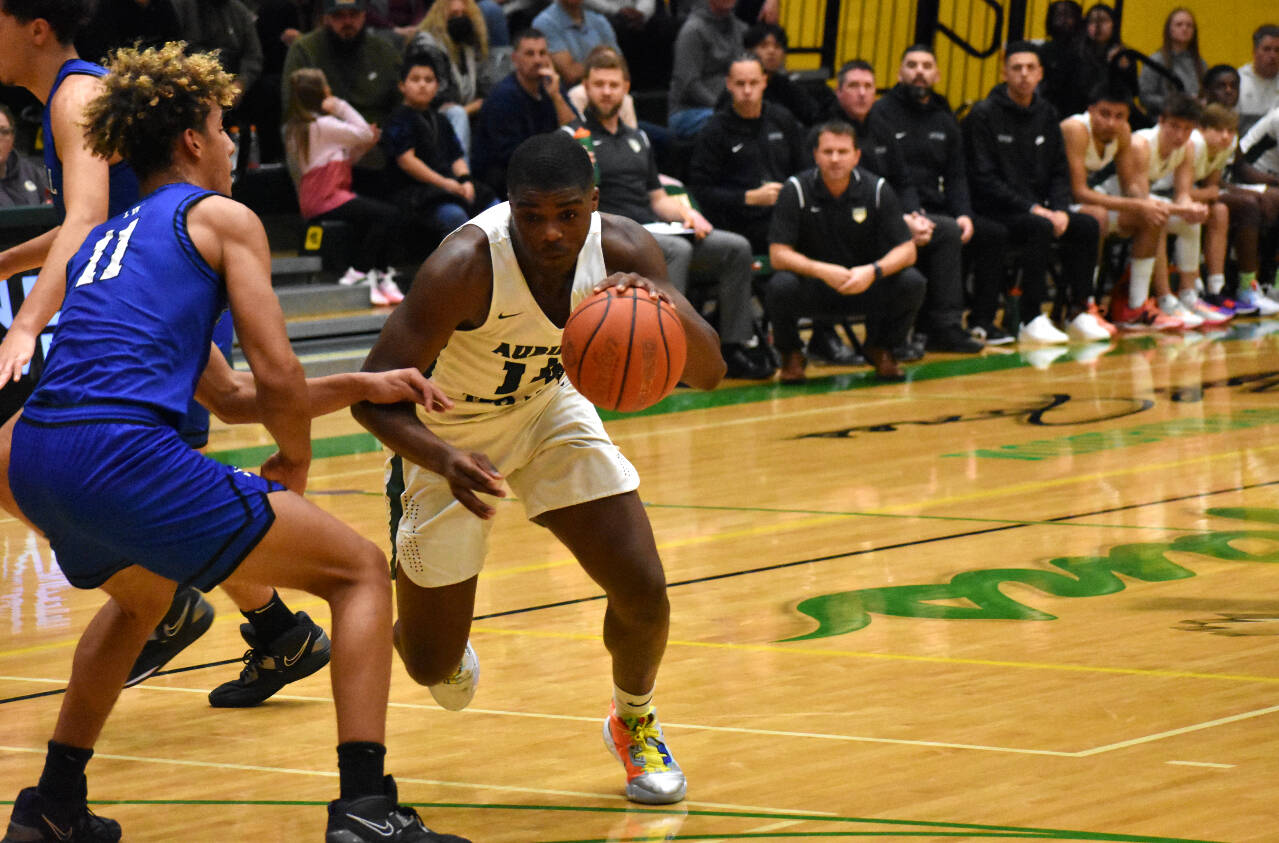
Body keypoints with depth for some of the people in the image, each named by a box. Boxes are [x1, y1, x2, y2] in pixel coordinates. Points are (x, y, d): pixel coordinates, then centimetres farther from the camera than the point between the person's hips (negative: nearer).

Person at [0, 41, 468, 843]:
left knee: (142, 593, 40)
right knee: (360, 571, 5)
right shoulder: (222, 218, 9)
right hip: (125, 456, -7)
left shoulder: (101, 243, 30)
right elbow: (274, 373, 1)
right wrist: (295, 462, 20)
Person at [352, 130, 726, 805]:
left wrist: (667, 309, -44)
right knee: (431, 665, 2)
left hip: (549, 409, 3)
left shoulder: (622, 249, -23)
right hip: (449, 438, -3)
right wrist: (445, 460, -54)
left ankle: (634, 723, 23)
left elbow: (707, 374, -21)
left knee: (643, 590, -10)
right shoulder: (465, 266, -36)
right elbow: (373, 392, -35)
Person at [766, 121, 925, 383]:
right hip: (812, 287, -2)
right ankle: (791, 354, -2)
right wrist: (822, 271, -31)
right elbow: (778, 254, -15)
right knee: (781, 287, -35)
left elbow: (906, 250, -8)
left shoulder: (877, 189, -5)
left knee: (912, 283, -25)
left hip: (864, 283, 2)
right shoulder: (796, 190, -10)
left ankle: (880, 350, 4)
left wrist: (874, 271, -29)